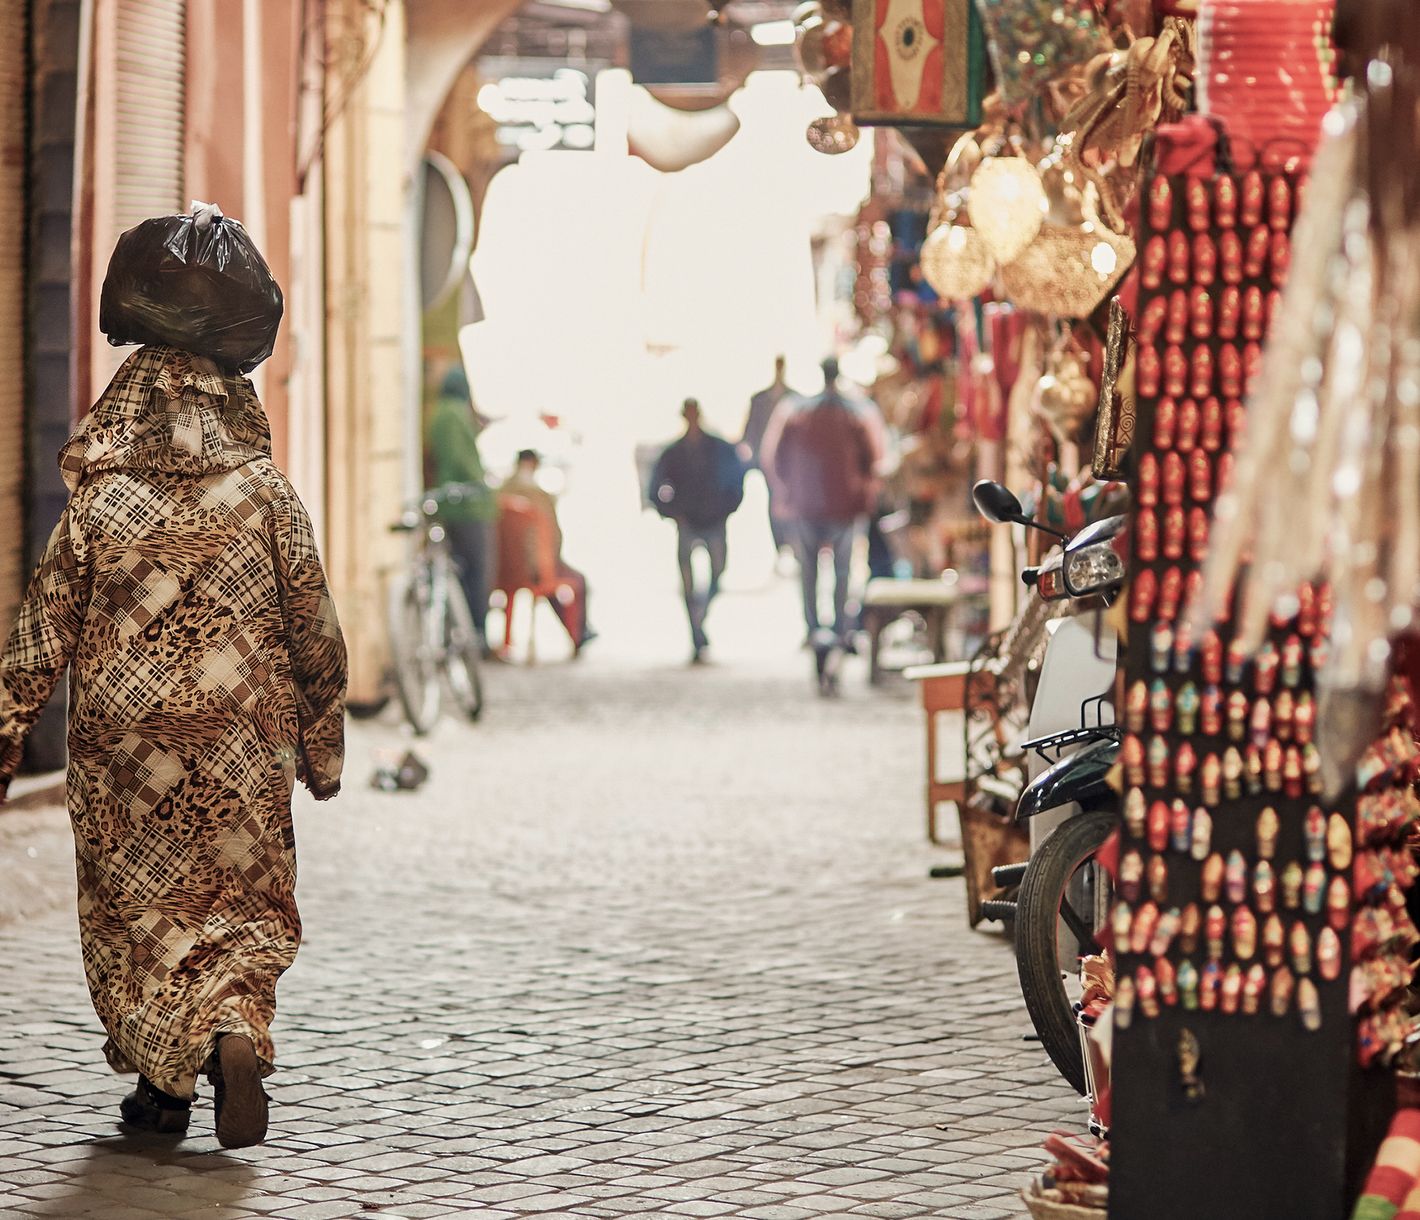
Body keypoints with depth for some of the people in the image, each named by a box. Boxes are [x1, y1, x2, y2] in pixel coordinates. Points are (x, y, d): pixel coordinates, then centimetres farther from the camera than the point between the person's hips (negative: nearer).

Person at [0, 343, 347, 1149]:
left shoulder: (96, 505, -3)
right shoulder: (269, 496, -2)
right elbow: (317, 634, 0)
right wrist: (323, 748, 10)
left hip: (124, 749, 0)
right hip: (244, 750, 0)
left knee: (137, 911, 14)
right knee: (245, 909, 9)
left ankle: (165, 1084, 18)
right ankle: (236, 1038, -16)